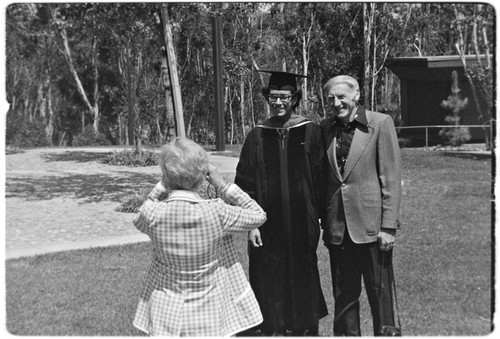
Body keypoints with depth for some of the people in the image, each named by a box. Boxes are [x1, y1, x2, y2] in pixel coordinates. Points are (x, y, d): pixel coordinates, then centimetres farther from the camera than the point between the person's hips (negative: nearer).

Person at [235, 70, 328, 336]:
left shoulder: (311, 133, 0)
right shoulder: (257, 137, 3)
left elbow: (321, 179, 2)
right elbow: (245, 184, 1)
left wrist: (319, 215, -1)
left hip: (302, 226, 0)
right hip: (267, 229, 1)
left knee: (301, 282, 10)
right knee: (267, 283, 4)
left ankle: (304, 329, 26)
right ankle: (265, 330, 17)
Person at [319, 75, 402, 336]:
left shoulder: (381, 123, -5)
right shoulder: (324, 129, 7)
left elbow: (391, 178, -7)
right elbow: (321, 178, 11)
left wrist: (388, 226, -11)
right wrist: (323, 222, 7)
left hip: (371, 226, -4)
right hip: (337, 229, 4)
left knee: (379, 295, 6)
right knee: (344, 297, 13)